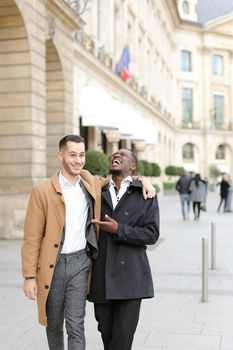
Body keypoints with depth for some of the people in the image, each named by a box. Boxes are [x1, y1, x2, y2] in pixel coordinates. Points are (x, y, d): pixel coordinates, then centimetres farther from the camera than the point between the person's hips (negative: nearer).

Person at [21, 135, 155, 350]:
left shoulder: (92, 185, 4)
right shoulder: (42, 191, -5)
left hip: (80, 262, 1)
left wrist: (142, 180, 2)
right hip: (52, 265, -1)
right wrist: (29, 276, -7)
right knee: (54, 324, 15)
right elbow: (32, 238, -4)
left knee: (76, 325, -2)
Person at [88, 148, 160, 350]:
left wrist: (119, 230, -17)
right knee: (106, 331, 11)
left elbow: (152, 234, -7)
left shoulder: (145, 195, 1)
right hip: (102, 277, 3)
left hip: (131, 277, -3)